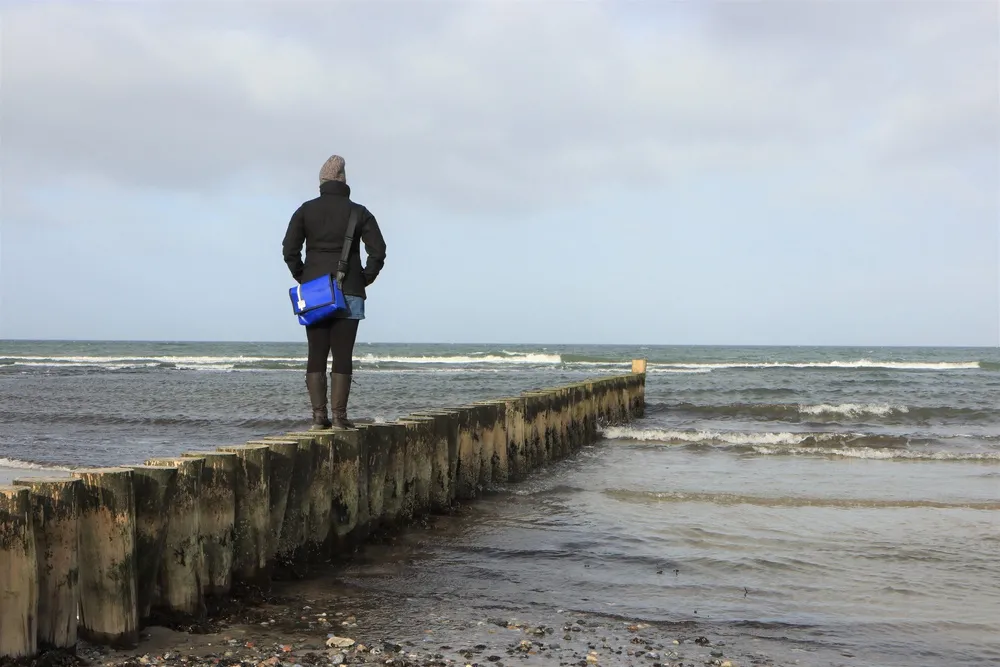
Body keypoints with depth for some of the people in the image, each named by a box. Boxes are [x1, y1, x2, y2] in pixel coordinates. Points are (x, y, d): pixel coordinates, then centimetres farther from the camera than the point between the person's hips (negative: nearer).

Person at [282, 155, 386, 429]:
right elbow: (378, 251, -5)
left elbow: (289, 249, -1)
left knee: (316, 355, 5)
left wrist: (303, 278, 9)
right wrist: (364, 279, 6)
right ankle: (338, 415, -3)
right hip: (349, 292, -1)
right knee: (343, 355, 0)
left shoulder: (306, 210, 5)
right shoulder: (358, 212, 2)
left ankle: (319, 415, 1)